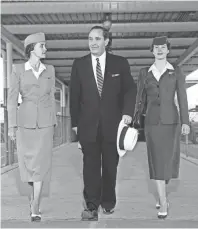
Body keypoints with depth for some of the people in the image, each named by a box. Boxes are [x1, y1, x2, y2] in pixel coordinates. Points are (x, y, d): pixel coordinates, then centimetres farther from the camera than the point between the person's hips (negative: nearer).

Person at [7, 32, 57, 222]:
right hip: (25, 121, -1)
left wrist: (53, 123, 9)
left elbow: (51, 97, 11)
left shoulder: (49, 70, 7)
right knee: (27, 163, 8)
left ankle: (35, 209, -5)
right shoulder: (18, 69, -1)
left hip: (45, 122, 1)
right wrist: (12, 126, -6)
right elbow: (12, 99, -2)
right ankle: (32, 198, 29)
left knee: (41, 163, -7)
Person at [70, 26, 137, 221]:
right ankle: (91, 206, 0)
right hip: (88, 124, 0)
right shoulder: (79, 64, 5)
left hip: (113, 123, 0)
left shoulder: (120, 63, 3)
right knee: (90, 165, -3)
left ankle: (108, 202, 23)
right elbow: (74, 95, 6)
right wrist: (75, 122, 3)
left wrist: (127, 112, -10)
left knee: (110, 165, 9)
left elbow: (130, 89, 4)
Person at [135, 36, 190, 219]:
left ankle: (161, 194, 33)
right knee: (157, 161, -8)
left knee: (168, 160, 6)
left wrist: (185, 122, -8)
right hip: (152, 121, 0)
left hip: (170, 120, 0)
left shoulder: (177, 71, 4)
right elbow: (140, 99, 10)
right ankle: (163, 203, -1)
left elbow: (182, 98, 1)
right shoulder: (144, 73, 8)